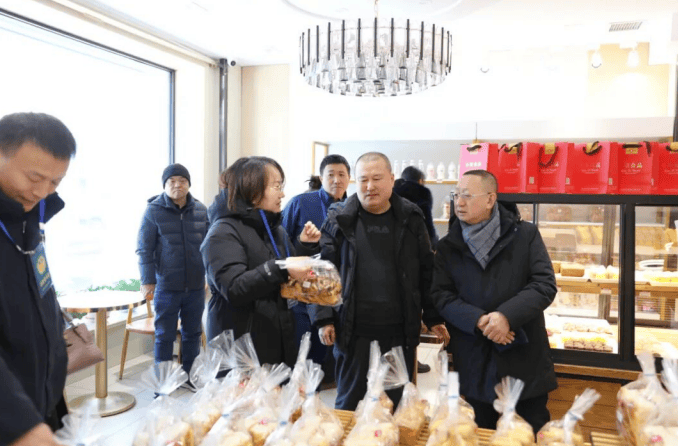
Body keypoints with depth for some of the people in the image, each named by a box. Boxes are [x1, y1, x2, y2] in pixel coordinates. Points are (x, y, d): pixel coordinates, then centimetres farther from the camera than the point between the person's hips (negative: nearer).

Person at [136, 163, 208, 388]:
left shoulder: (200, 210, 3)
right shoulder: (154, 211, -6)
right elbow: (144, 249, -4)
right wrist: (147, 281, -8)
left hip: (196, 285, 3)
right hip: (167, 286, -3)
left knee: (192, 333, 14)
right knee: (165, 336, 8)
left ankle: (189, 376, 30)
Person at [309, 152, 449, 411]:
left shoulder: (410, 219, 5)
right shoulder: (339, 220, 0)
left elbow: (426, 271, 9)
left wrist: (433, 317, 8)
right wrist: (322, 318, -6)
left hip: (400, 334, 2)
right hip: (353, 333, -1)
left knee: (396, 406, 14)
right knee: (349, 405, 12)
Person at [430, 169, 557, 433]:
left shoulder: (525, 235, -3)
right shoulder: (447, 247, 3)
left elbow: (545, 284, -9)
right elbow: (440, 295, -3)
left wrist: (506, 315, -23)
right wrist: (479, 321, -20)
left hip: (525, 358, -1)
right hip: (475, 363, 2)